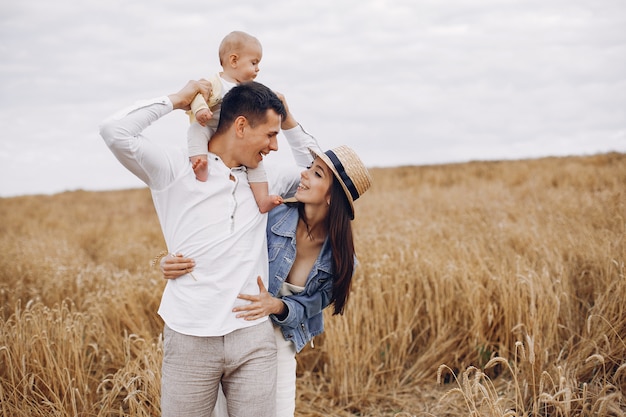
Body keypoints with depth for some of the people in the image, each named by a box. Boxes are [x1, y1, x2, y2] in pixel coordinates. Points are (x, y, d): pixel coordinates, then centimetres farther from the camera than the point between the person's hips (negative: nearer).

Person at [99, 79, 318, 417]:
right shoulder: (175, 168, 1)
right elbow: (115, 132, -12)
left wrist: (288, 121, 16)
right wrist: (176, 100, -3)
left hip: (254, 337, 4)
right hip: (190, 338, -4)